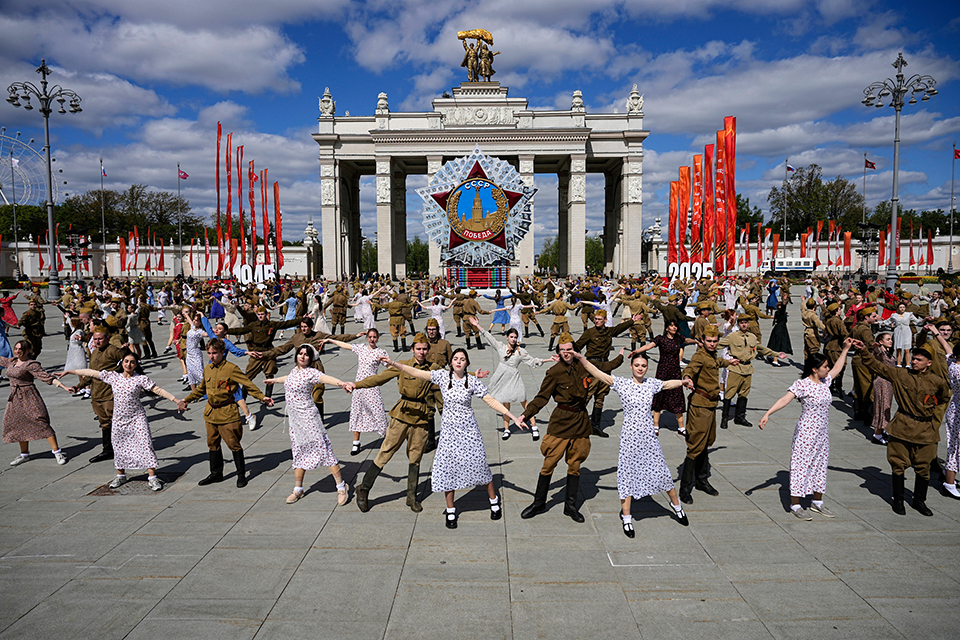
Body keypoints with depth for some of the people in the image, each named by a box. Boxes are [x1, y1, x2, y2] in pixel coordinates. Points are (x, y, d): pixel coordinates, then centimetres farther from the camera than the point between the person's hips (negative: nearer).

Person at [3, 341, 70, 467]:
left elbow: (46, 377, -18)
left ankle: (57, 452, -10)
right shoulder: (11, 362, 10)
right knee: (19, 425, 12)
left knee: (40, 422, -12)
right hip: (15, 398, 8)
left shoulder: (31, 364, -12)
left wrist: (63, 386, -27)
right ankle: (24, 454, 27)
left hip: (29, 397, -8)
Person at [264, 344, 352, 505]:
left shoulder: (311, 372, -13)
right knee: (299, 451, 14)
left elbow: (324, 378, -34)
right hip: (294, 418, 8)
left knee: (322, 449, -7)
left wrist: (340, 382, -54)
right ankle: (298, 489, 24)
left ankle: (341, 487, 1)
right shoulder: (295, 370, 10)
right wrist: (273, 380, 52)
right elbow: (288, 378, 34)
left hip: (308, 417, -7)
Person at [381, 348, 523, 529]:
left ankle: (494, 501, 27)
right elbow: (417, 373, -7)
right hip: (448, 428, 1)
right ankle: (450, 511, 18)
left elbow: (491, 401, -5)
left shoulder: (472, 381, -7)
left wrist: (513, 417, -10)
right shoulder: (443, 375, -5)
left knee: (478, 463, 4)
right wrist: (394, 364, -14)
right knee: (447, 467, 2)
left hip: (468, 428, -1)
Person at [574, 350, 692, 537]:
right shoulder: (622, 384, -7)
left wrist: (682, 382, 19)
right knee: (627, 474, 3)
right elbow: (599, 374, -17)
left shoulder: (651, 383, 4)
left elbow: (667, 384, 27)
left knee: (662, 471, 12)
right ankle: (626, 517, 17)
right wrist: (581, 359, -26)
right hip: (630, 436, -3)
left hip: (649, 436, 3)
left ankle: (676, 504, 37)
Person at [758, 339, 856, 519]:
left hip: (822, 433, 8)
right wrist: (768, 414, -37)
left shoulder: (825, 381, 6)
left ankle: (817, 502, 30)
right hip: (806, 432, -8)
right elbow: (785, 399, -26)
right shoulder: (802, 384, -17)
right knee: (801, 464, -1)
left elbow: (837, 367, 25)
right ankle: (795, 505, 8)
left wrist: (845, 349, 25)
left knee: (820, 464, 16)